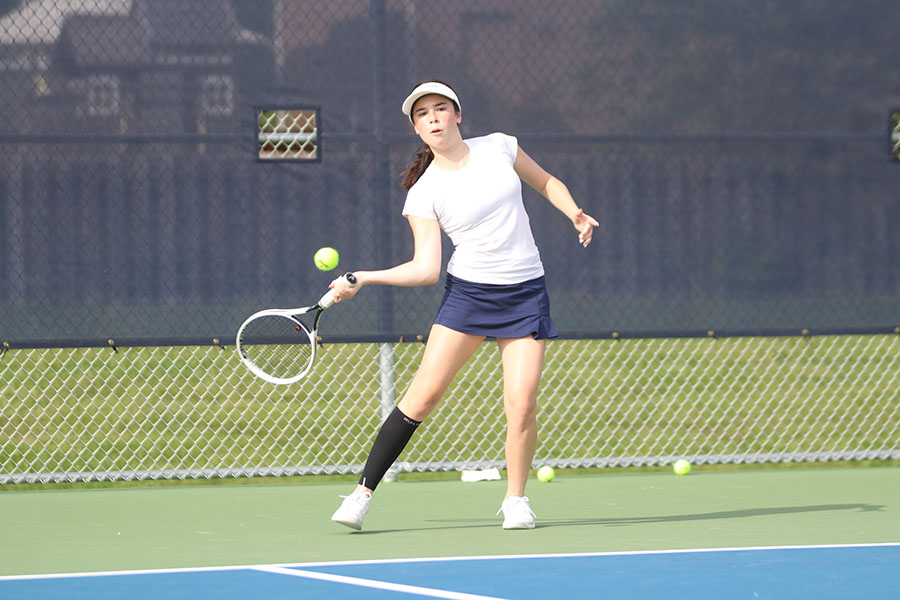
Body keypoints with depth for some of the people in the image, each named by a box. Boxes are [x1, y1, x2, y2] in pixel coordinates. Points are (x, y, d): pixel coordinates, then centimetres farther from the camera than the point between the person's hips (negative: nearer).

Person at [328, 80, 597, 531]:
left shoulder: (498, 148, 2)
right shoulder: (423, 194, -5)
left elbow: (547, 183, 18)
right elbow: (426, 269, -7)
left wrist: (576, 214, 0)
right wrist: (362, 279, -17)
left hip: (525, 295, 1)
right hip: (467, 292, -1)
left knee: (521, 404, -11)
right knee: (423, 393, -11)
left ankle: (516, 500, 9)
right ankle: (363, 493, -4)